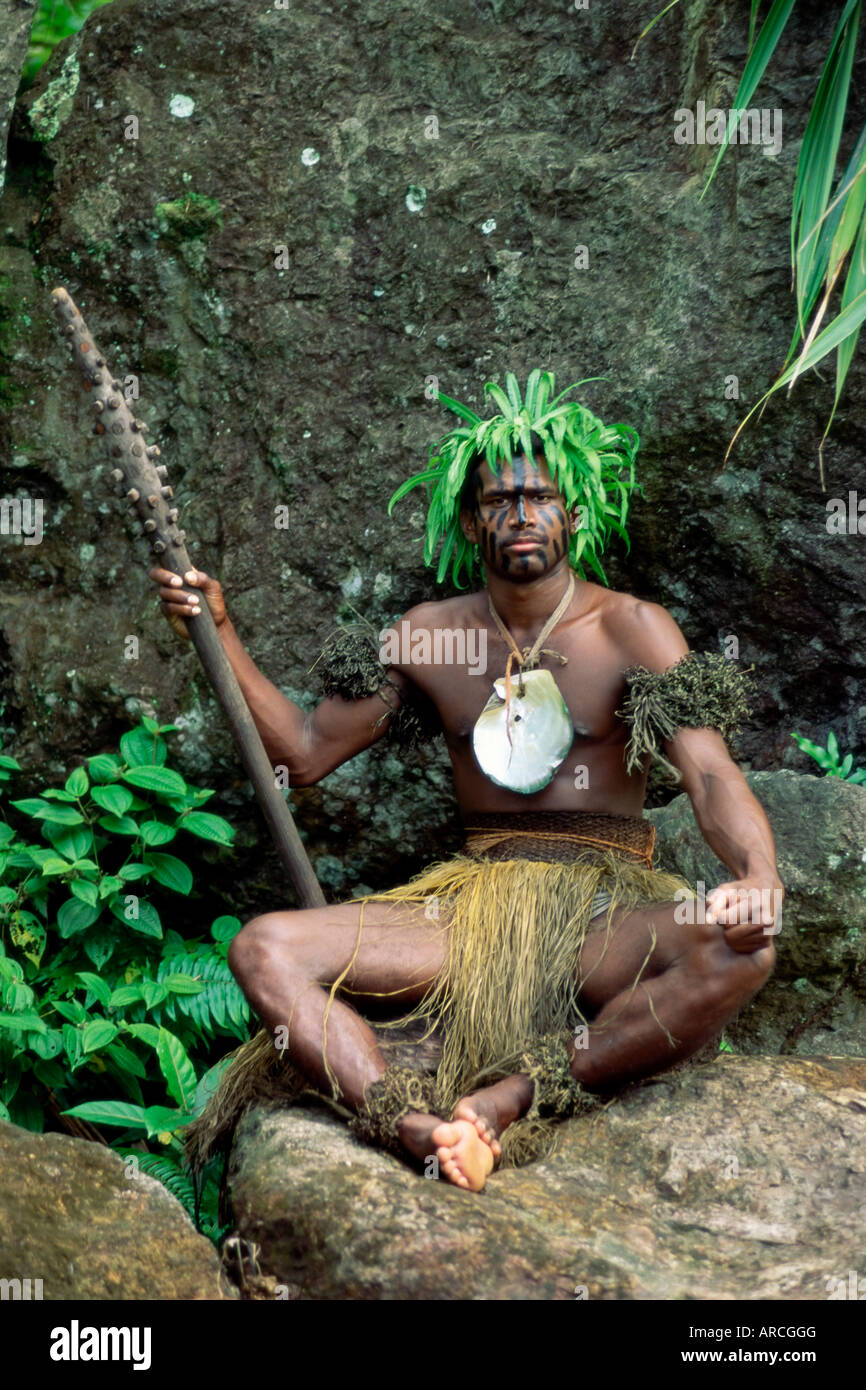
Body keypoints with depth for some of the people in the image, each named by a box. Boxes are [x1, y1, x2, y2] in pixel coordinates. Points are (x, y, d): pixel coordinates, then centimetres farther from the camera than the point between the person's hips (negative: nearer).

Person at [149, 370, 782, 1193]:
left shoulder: (631, 630, 1)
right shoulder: (426, 637, 10)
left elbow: (710, 776, -10)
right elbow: (307, 751, 14)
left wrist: (759, 875, -31)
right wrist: (219, 632, 5)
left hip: (604, 914, -2)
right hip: (470, 905, 2)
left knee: (736, 952, -35)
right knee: (263, 949, -22)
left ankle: (517, 1095, -31)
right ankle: (414, 1126, -42)